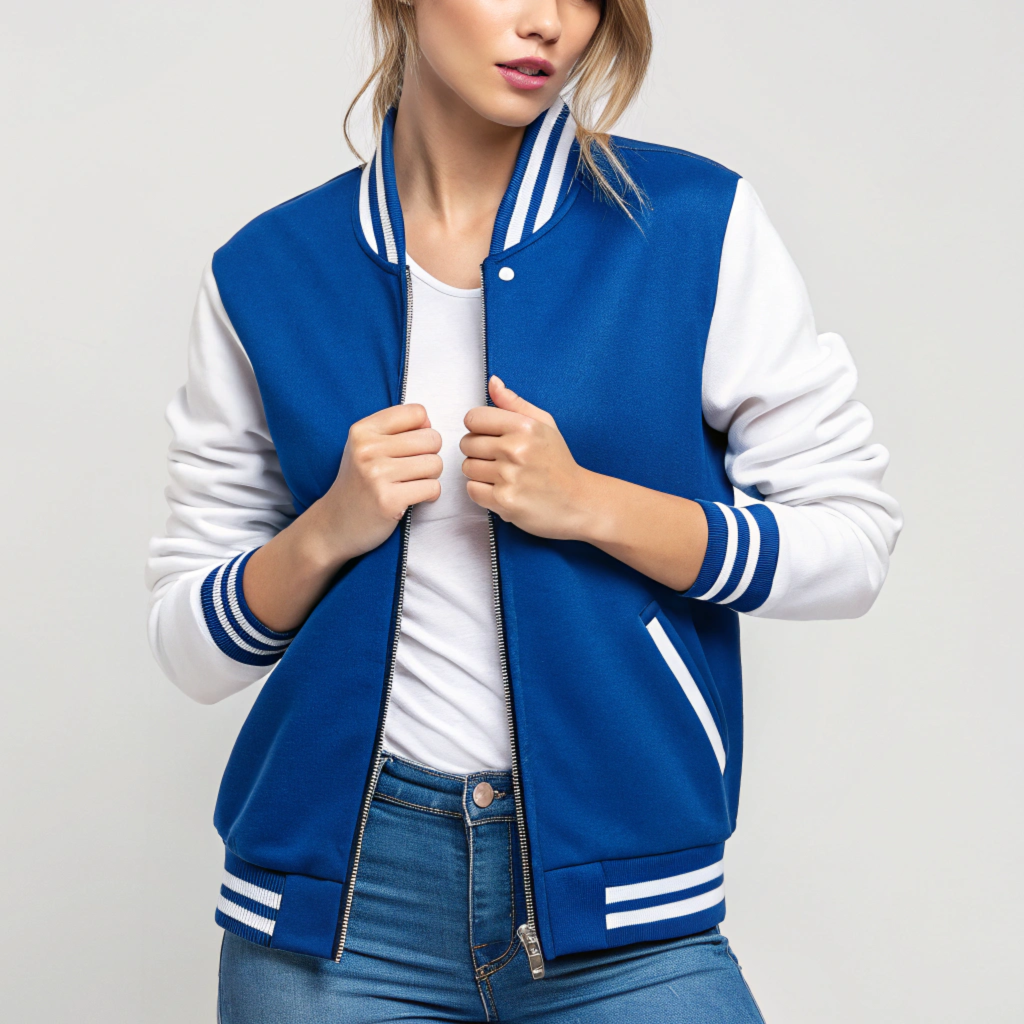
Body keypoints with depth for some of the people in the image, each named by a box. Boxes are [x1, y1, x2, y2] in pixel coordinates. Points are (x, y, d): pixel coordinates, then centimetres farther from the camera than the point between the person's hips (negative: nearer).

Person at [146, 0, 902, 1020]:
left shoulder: (698, 224, -3)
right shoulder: (266, 275, 2)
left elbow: (854, 540, -3)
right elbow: (191, 646, 5)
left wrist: (587, 503, -15)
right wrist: (327, 532, -14)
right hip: (338, 879, 2)